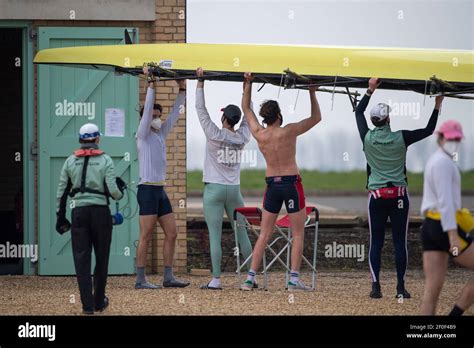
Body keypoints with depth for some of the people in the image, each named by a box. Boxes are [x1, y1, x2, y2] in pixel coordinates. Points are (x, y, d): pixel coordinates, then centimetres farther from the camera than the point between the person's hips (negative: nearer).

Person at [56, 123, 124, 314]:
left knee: (81, 258, 3)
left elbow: (62, 191, 6)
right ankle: (99, 302, 17)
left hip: (79, 212, 2)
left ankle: (87, 304, -2)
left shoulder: (70, 161, 5)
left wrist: (60, 216, 14)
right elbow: (113, 191, -10)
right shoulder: (105, 160, -3)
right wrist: (120, 192, 13)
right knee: (101, 257, 11)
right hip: (100, 212, -2)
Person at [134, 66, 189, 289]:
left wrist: (182, 91, 13)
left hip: (161, 190, 8)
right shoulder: (143, 135, -4)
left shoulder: (161, 134, 16)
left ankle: (168, 277, 9)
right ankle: (140, 280, -6)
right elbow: (147, 109, -14)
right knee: (146, 237, -8)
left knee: (171, 234, 6)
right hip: (147, 190, -8)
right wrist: (151, 85, -15)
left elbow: (175, 114, 18)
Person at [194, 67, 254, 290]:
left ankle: (216, 280, -10)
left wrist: (200, 82, -5)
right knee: (242, 234, 9)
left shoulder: (214, 135, -10)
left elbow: (201, 109, -9)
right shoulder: (242, 137, 1)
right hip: (234, 190, 4)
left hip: (214, 190, -4)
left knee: (215, 236, -6)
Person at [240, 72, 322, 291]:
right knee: (298, 234, 3)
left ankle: (250, 278, 4)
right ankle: (294, 280, -4)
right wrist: (312, 93, 7)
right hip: (291, 183, -4)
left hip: (272, 185, 4)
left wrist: (248, 84, 19)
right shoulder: (288, 131, -12)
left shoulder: (259, 134, -1)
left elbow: (246, 108, 15)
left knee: (264, 233, 9)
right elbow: (316, 118, -1)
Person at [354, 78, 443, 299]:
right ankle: (401, 288, 2)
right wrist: (437, 106, 15)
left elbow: (358, 112, 14)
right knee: (400, 242, 3)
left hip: (377, 195, 1)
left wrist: (370, 90, 22)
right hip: (398, 195, -1)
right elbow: (429, 130, 5)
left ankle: (376, 287, -5)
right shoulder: (400, 138, -8)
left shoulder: (367, 138, -4)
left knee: (376, 243, 3)